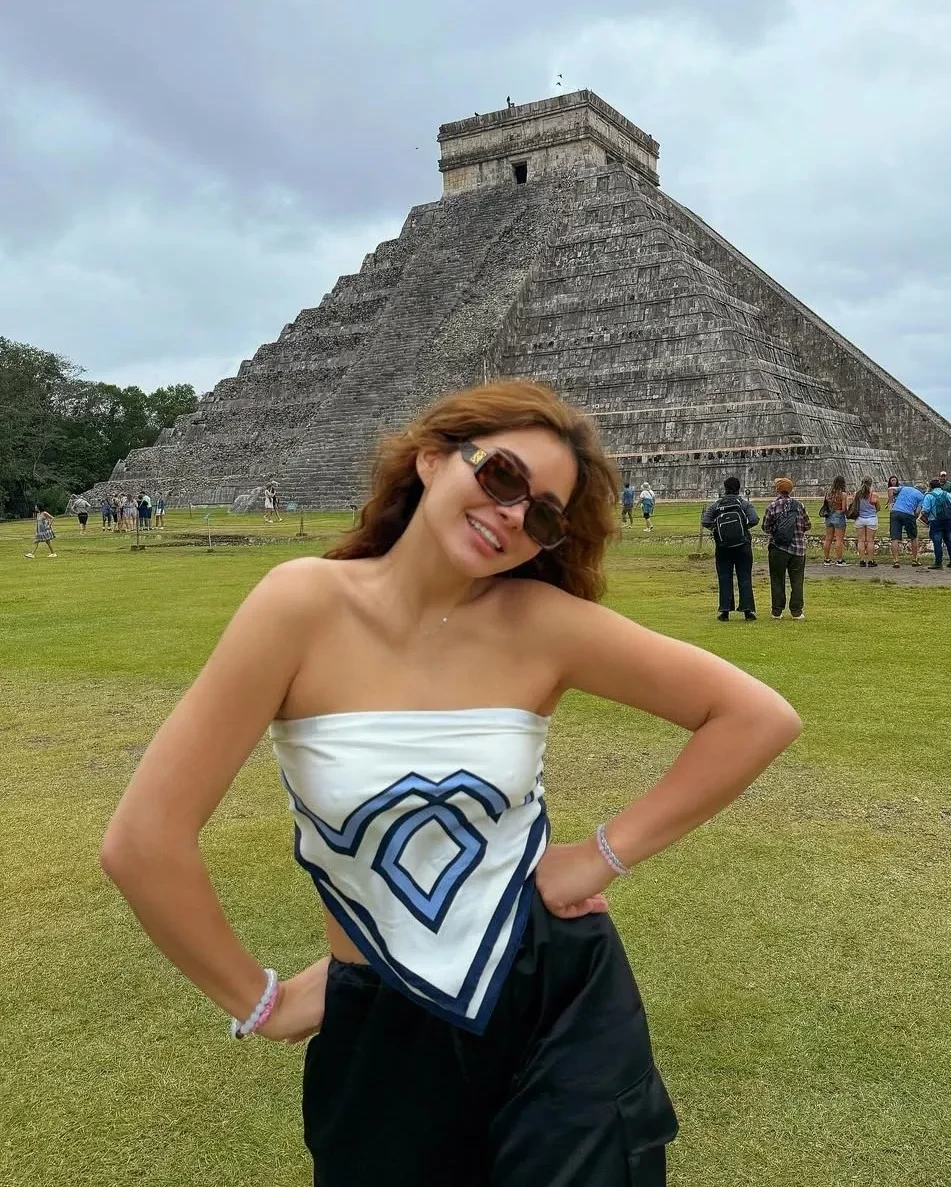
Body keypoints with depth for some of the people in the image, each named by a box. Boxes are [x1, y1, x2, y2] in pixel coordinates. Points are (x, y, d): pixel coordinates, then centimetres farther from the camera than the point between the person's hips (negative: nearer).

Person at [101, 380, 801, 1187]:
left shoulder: (542, 621, -13)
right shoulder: (307, 604, -18)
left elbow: (759, 718, -7)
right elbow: (145, 840, -17)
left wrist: (607, 855, -9)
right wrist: (257, 1001, -8)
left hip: (564, 1000, 0)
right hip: (383, 1030, 1)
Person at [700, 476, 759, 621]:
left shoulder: (715, 506, 0)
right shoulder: (745, 504, -2)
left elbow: (705, 522, -11)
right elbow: (754, 519, -16)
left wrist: (715, 528, 5)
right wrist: (744, 526, 2)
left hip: (722, 548, 1)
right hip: (743, 547, -1)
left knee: (724, 579, 7)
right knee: (745, 579, 5)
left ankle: (724, 611, 6)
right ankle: (748, 610, 2)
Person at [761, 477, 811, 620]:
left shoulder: (772, 506, -6)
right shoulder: (798, 505, 0)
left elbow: (765, 527, -3)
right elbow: (808, 525, 6)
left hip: (778, 549, -1)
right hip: (798, 548, 2)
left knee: (777, 580, 7)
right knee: (797, 580, 8)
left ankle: (777, 611, 8)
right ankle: (797, 611, 8)